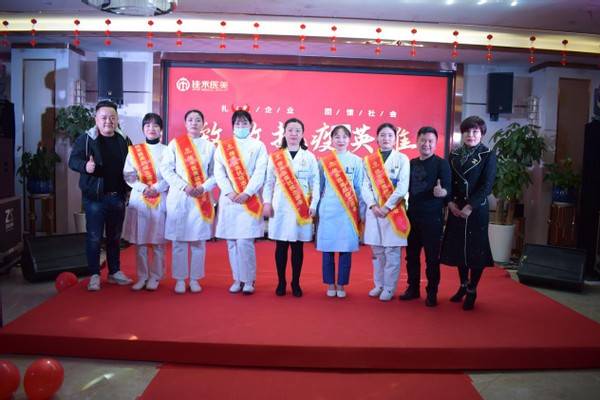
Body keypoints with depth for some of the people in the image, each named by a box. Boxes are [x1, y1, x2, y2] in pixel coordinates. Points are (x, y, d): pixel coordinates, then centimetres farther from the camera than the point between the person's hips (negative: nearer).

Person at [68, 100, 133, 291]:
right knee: (94, 237, 1)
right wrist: (85, 166, -29)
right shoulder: (86, 139, -4)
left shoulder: (124, 140, 8)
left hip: (117, 196, 4)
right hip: (94, 196, -3)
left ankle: (114, 272, 25)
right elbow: (73, 160, -8)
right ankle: (94, 275, 12)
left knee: (115, 237, 13)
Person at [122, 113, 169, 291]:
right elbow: (128, 175, 2)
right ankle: (142, 277, 15)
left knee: (158, 241, 1)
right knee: (139, 241, 4)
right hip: (139, 199, 2)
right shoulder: (134, 151, 10)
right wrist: (144, 188, -13)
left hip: (161, 200, -1)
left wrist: (156, 188, -16)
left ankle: (155, 277, 12)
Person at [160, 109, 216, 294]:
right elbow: (165, 169, -2)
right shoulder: (175, 143, 6)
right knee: (179, 241, 1)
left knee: (199, 241, 3)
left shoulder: (210, 146, 9)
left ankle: (195, 279, 14)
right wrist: (184, 187, -13)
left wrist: (204, 188, -12)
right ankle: (180, 279, 11)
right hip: (178, 198, -1)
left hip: (202, 199, 1)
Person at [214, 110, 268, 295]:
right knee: (232, 241, 4)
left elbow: (260, 173, -3)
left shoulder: (258, 146, 6)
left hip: (250, 200, -2)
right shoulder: (223, 146, 11)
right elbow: (218, 172, 2)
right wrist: (229, 192, -11)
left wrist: (246, 193, -14)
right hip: (229, 200, 3)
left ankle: (248, 280, 3)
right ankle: (237, 279, 16)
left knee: (245, 241, -10)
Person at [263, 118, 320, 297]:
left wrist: (313, 205, -6)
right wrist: (267, 203, -3)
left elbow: (315, 183, 3)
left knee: (298, 246, 5)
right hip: (280, 207, 1)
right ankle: (281, 282, 17)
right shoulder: (275, 156, 7)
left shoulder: (309, 157, 5)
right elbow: (269, 182, 6)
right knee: (281, 246, 5)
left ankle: (296, 283, 16)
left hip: (302, 208, 0)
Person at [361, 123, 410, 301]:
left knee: (392, 251, 0)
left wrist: (386, 207, -13)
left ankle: (389, 288, 10)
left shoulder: (402, 159, 1)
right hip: (374, 210, 3)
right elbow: (365, 186, 4)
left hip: (394, 211, -3)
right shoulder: (369, 160, 9)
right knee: (377, 251, 10)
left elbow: (402, 187, -7)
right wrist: (373, 206, -12)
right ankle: (379, 285, 23)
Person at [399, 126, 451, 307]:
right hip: (412, 216, 5)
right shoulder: (411, 163, 9)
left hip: (432, 217, -5)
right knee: (411, 255, 11)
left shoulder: (441, 163, -6)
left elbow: (448, 189, -14)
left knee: (432, 257, 3)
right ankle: (413, 288, 25)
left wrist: (443, 192, -35)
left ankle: (432, 293, 14)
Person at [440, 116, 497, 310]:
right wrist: (451, 203, -8)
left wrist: (470, 207, -18)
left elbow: (487, 185, -11)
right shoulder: (454, 155, 9)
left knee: (476, 249, 2)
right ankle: (463, 285, 28)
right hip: (456, 209, 4)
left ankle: (472, 291, 15)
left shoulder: (488, 156, -4)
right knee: (458, 248, 11)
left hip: (477, 210, -4)